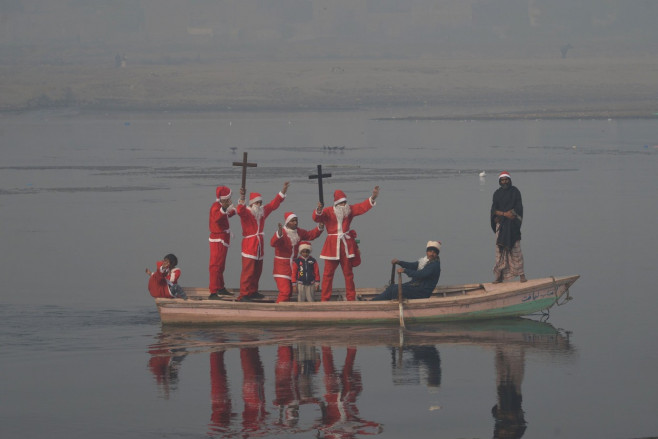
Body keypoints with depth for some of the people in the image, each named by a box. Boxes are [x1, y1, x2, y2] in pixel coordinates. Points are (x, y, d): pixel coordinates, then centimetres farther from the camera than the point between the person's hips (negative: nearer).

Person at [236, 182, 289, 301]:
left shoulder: (262, 212, 12)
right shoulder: (246, 212, -10)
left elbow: (274, 204, 20)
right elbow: (240, 211, -33)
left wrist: (283, 191, 18)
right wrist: (241, 199, -49)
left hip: (259, 245, 8)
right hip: (249, 245, -8)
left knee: (257, 271, 14)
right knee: (248, 271, -12)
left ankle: (253, 291, 26)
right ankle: (244, 294, -12)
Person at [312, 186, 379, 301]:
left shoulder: (350, 210, 6)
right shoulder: (328, 212, -5)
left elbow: (362, 207, -2)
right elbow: (316, 218, -21)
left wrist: (373, 198, -16)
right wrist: (319, 211, -44)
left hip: (346, 244, 3)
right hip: (332, 246, -3)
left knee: (348, 272, 10)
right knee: (328, 273, -2)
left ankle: (351, 298, 17)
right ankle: (325, 299, 1)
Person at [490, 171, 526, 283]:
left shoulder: (515, 192, 3)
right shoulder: (497, 193, 10)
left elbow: (518, 208, -5)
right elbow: (494, 210, 4)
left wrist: (501, 215, -11)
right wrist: (505, 214, -15)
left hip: (512, 224, -2)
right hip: (501, 225, 2)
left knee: (516, 249, -7)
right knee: (500, 250, -2)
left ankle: (521, 274, -4)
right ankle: (499, 276, -1)